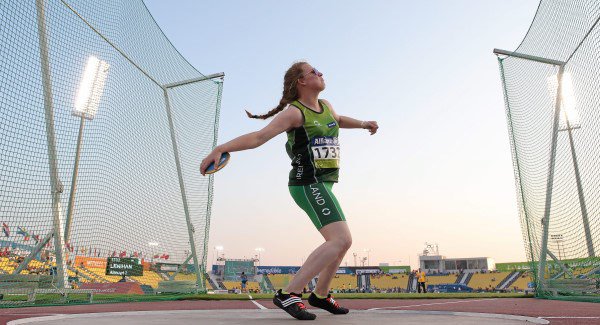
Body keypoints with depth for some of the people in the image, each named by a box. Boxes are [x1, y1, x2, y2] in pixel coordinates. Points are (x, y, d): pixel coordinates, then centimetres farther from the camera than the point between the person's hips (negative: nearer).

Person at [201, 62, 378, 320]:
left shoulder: (325, 106, 14)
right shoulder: (294, 112, -12)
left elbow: (338, 120, 40)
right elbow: (259, 137, -22)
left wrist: (363, 124, 29)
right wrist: (220, 149, -32)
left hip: (322, 185, 10)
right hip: (308, 184, -10)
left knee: (341, 241, 18)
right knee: (341, 240, -22)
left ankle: (320, 295, 34)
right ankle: (288, 294, -19)